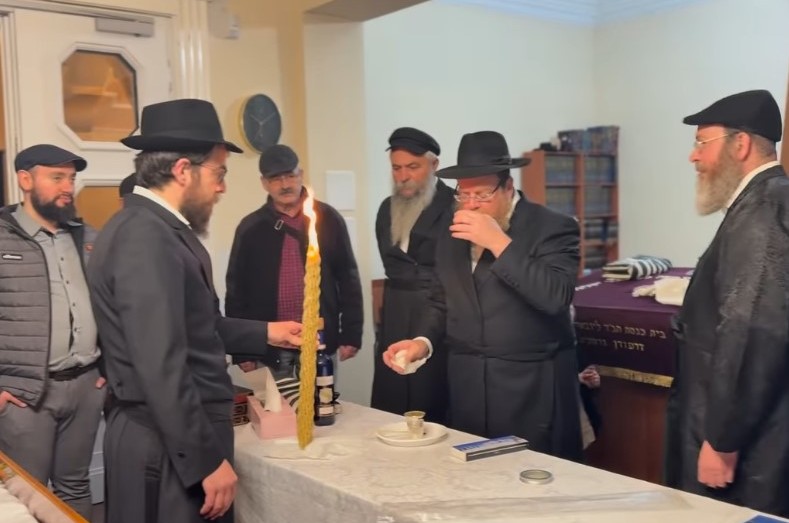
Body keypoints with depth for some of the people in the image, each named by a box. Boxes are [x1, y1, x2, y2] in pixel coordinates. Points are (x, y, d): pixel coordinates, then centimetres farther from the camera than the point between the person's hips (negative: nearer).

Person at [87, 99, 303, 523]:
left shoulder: (155, 227, 9)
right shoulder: (146, 236, -22)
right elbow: (162, 369, -26)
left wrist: (265, 333, 18)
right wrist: (207, 461, -21)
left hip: (173, 437, 10)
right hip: (170, 447, -10)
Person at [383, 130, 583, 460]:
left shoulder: (552, 227, -8)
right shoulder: (451, 236, 10)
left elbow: (556, 296, -22)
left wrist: (498, 242, -23)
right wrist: (424, 341, -1)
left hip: (533, 390, -4)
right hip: (468, 389, 5)